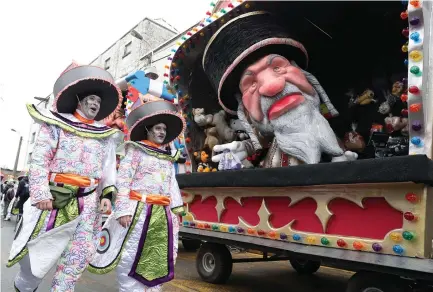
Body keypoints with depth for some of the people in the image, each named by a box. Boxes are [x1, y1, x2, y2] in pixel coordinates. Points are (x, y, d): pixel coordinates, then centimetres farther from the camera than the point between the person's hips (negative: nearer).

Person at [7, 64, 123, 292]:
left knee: (79, 255, 0)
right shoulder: (56, 124, 3)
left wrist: (107, 194, -4)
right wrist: (40, 194, -13)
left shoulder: (105, 136, 12)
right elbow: (39, 160, -4)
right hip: (53, 196, -2)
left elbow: (109, 168, 9)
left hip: (87, 202, 3)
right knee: (37, 249, 5)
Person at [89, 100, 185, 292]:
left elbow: (173, 187, 16)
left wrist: (176, 211, 10)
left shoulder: (167, 158, 18)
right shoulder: (136, 151, 0)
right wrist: (123, 210, -17)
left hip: (162, 214, 6)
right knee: (128, 258, -1)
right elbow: (123, 181, -8)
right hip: (138, 211, -6)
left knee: (158, 260, 11)